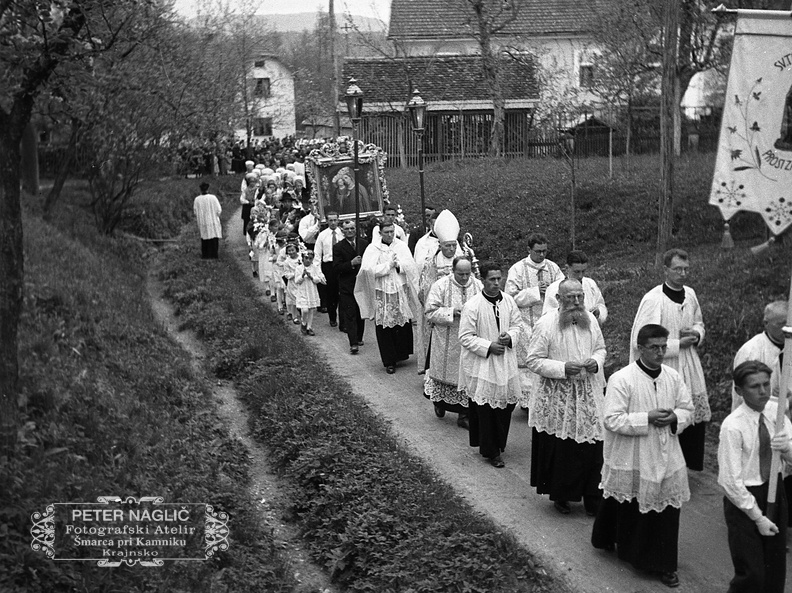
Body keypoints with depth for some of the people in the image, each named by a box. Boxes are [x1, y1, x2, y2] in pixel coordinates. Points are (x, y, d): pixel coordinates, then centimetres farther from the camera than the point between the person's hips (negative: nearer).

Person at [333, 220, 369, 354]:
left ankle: (359, 338, 29)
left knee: (361, 313, 13)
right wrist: (351, 263, -22)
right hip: (347, 286, -3)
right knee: (349, 314, -8)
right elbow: (336, 268, -11)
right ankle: (353, 344, -12)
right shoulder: (338, 247, -4)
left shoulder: (364, 243, 6)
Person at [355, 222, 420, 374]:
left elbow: (411, 266, 0)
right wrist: (389, 265, -13)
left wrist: (398, 265, -16)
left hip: (401, 292, 2)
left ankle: (401, 354, 20)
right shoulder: (373, 249, -1)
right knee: (385, 328, 1)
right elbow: (369, 270, -12)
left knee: (403, 325, 2)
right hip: (382, 294, -2)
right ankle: (389, 362, 8)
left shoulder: (401, 246, 6)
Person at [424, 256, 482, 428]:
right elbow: (430, 312, -10)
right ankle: (439, 401, 40)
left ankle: (464, 415, 13)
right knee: (446, 374, 12)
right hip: (447, 342, -2)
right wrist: (452, 312, -21)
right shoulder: (440, 286, -8)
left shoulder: (479, 286, -1)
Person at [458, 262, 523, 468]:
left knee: (507, 403, 10)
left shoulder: (508, 301, 0)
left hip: (505, 361, 5)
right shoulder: (472, 306, -15)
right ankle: (491, 451, 12)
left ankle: (499, 443, 30)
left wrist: (510, 337, -10)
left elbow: (518, 324, 11)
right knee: (486, 408, 0)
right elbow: (465, 337, -13)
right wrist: (488, 347, -20)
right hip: (481, 364, -5)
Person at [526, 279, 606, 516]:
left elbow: (600, 347, 18)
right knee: (560, 449, 4)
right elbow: (533, 361, -10)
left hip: (589, 397, 4)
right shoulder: (545, 324, -11)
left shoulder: (591, 320, 4)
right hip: (558, 398, -4)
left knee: (593, 448, 1)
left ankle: (592, 497, 15)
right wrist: (562, 368, -21)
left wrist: (596, 362, -5)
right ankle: (559, 495, 24)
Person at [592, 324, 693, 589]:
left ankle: (663, 563, 17)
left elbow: (687, 409, 11)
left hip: (666, 457, 4)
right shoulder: (621, 379, -14)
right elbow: (612, 419, -18)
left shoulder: (673, 377, 2)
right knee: (629, 511, 9)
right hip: (631, 459, -4)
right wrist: (647, 418, -22)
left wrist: (674, 418, -11)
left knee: (665, 509, 5)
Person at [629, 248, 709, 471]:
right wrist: (678, 344, -19)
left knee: (697, 417, 11)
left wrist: (696, 334, -3)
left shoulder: (690, 294, 4)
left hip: (690, 369, 7)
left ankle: (690, 464, 29)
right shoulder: (652, 300, -18)